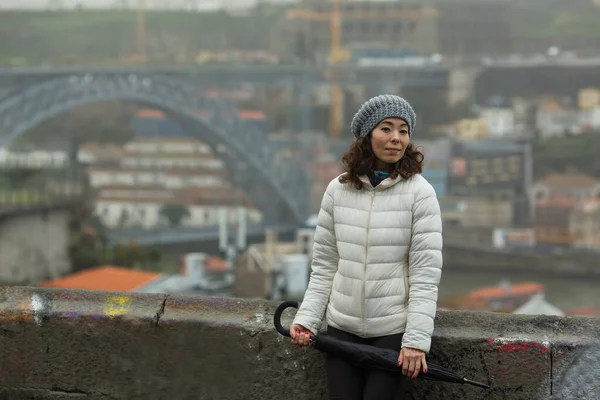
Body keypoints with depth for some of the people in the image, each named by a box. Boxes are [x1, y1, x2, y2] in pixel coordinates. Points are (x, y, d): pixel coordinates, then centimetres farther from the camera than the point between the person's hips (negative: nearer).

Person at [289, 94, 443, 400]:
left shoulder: (419, 192, -7)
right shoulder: (338, 190, 3)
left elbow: (426, 273, -11)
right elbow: (323, 265, 8)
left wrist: (416, 339, -17)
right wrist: (307, 318, -3)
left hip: (393, 331, -3)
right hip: (342, 328, 3)